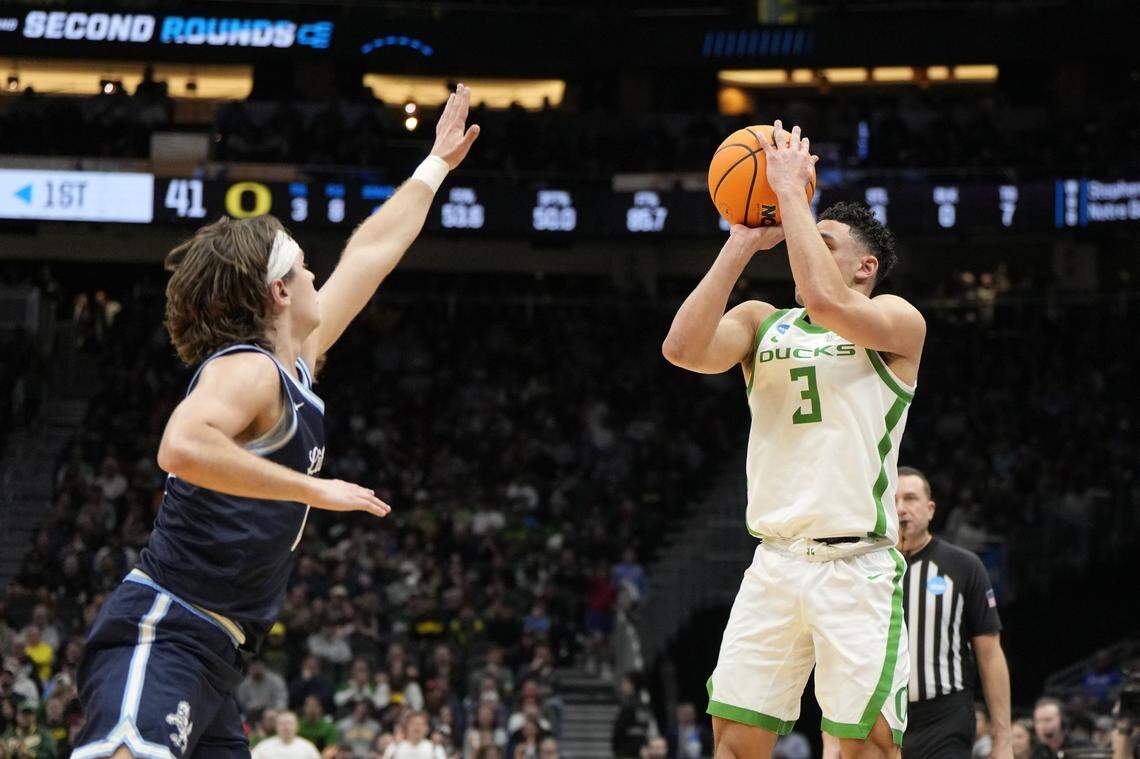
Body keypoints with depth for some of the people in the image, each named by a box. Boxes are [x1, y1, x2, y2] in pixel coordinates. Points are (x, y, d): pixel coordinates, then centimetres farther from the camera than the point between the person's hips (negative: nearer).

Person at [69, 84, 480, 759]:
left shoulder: (294, 367, 20)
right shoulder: (246, 369, -8)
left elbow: (371, 253, 33)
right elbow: (183, 447, -30)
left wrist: (438, 163, 45)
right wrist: (315, 489, -23)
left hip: (212, 657, 10)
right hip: (163, 636, -10)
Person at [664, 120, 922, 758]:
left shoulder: (898, 321, 1)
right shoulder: (761, 322, 15)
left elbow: (825, 302, -21)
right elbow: (684, 349, -5)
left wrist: (792, 190, -13)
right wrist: (743, 244, -4)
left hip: (857, 568, -4)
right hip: (774, 565, 4)